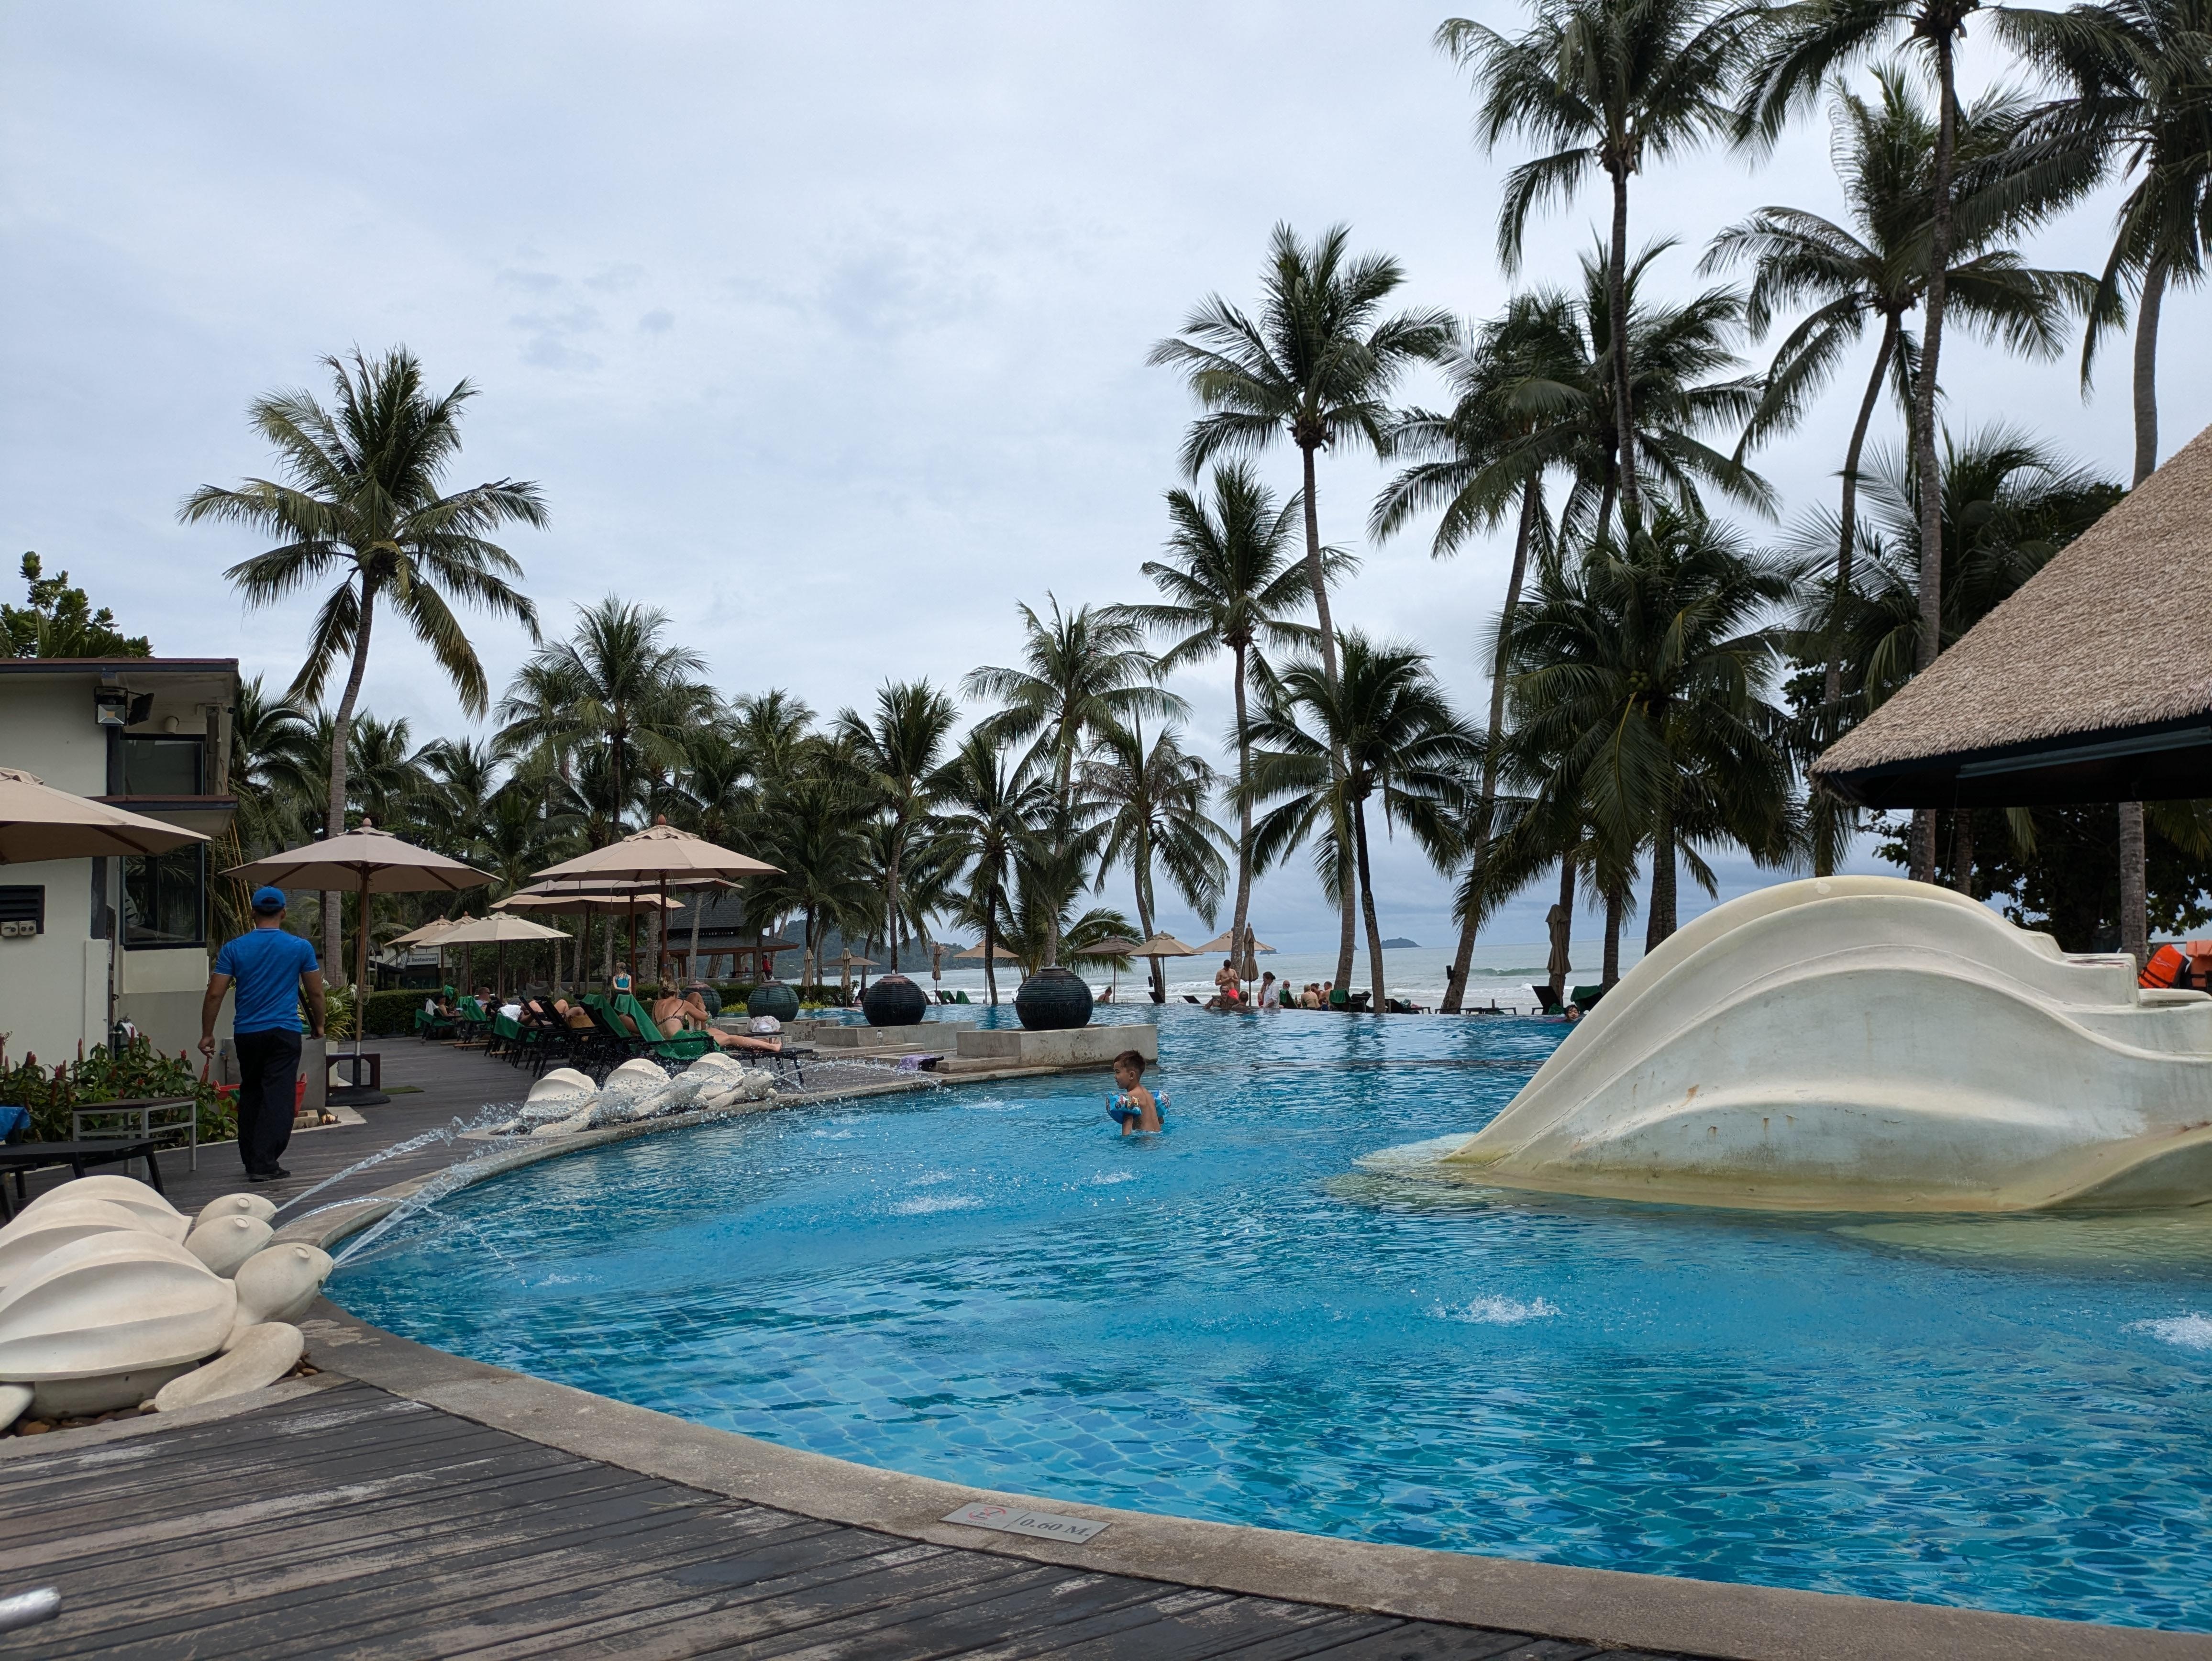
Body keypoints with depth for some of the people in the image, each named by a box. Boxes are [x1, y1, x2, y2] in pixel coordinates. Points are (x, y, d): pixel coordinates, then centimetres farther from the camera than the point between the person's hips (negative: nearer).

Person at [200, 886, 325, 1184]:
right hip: (284, 1032, -2)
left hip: (246, 1033, 3)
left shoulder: (233, 949, 1)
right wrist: (318, 1025, 19)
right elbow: (315, 993, 4)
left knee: (250, 1094, 17)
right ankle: (264, 1164, -10)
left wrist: (207, 1034, 6)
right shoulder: (300, 947, -1)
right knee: (277, 1097, -3)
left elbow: (215, 994, -2)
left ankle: (250, 1160, 23)